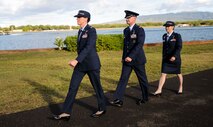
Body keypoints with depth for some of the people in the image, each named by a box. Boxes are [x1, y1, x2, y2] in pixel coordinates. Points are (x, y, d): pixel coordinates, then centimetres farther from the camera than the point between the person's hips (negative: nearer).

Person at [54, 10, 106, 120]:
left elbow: (88, 48, -25)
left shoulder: (92, 30, -14)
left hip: (92, 64, -8)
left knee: (96, 87, 8)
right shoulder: (80, 31, 13)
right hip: (81, 64, 8)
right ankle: (66, 113, 1)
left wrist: (76, 60, -33)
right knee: (72, 87, -1)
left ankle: (102, 108, 29)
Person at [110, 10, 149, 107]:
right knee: (123, 79, -3)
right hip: (127, 59, 6)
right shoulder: (126, 30, 11)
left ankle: (145, 97, 27)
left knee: (142, 79, 9)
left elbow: (139, 44, -22)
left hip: (137, 59, -6)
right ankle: (118, 100, -6)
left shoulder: (140, 30, -11)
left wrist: (131, 56, -29)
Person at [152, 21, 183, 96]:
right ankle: (159, 90, -11)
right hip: (166, 59, 4)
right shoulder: (164, 36, 7)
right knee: (163, 74, -6)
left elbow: (179, 47, -18)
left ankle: (181, 87, 36)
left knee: (178, 73, 14)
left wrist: (174, 56, -30)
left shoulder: (177, 36, -9)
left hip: (175, 58, -4)